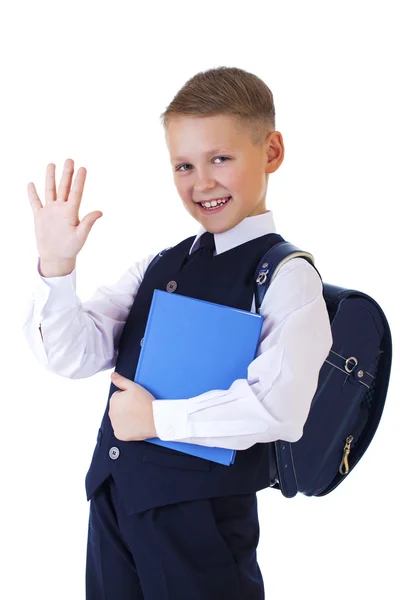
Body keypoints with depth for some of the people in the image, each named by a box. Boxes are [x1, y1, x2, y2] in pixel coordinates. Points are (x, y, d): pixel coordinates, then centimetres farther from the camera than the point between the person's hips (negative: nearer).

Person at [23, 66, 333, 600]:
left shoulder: (286, 276, -11)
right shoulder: (158, 265, 9)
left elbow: (277, 408, -23)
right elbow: (75, 356, 2)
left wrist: (156, 417, -15)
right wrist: (56, 266, -14)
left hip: (202, 512, -6)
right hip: (111, 495, 6)